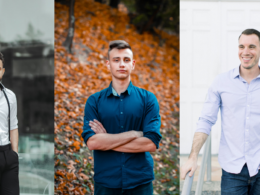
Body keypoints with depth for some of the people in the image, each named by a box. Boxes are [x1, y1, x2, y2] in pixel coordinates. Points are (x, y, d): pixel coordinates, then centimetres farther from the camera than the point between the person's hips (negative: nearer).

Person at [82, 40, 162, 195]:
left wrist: (106, 141, -9)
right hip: (105, 183, 0)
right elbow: (91, 142, -11)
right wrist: (134, 134, -13)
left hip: (140, 182, 0)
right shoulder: (94, 101, 2)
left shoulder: (147, 99, 0)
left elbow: (151, 143, -11)